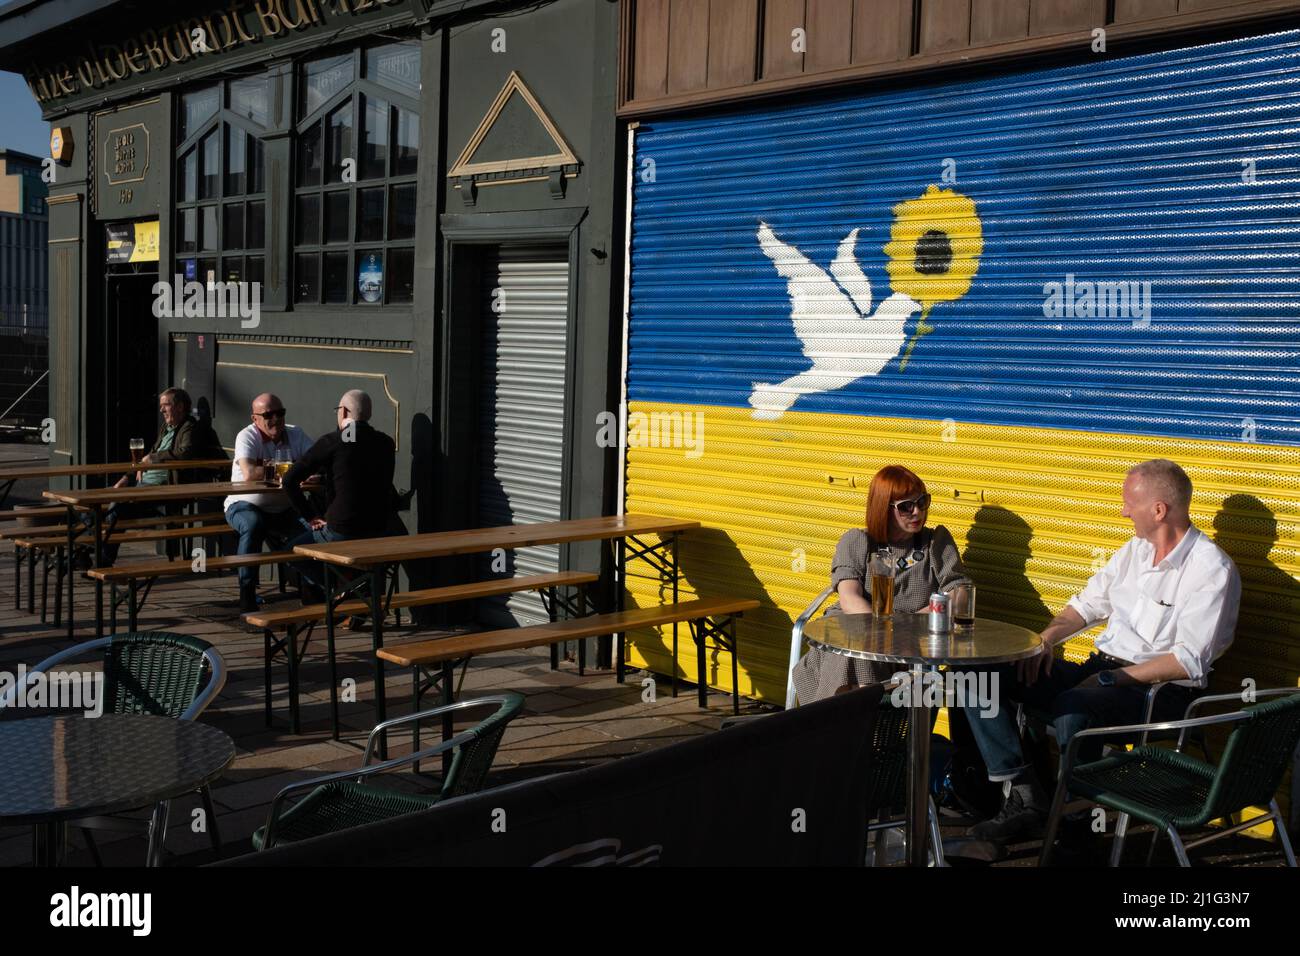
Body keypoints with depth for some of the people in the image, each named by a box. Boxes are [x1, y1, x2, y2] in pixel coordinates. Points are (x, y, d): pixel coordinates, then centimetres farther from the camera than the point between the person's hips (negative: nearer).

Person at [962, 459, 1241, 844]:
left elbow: (1190, 662, -18)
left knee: (1074, 707, -40)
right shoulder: (1136, 549, 13)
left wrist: (1110, 679, -19)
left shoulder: (1212, 570, -11)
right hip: (1099, 669, 8)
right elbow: (1088, 603, 20)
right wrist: (1047, 638, 1)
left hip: (1161, 688, -8)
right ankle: (1024, 796, -16)